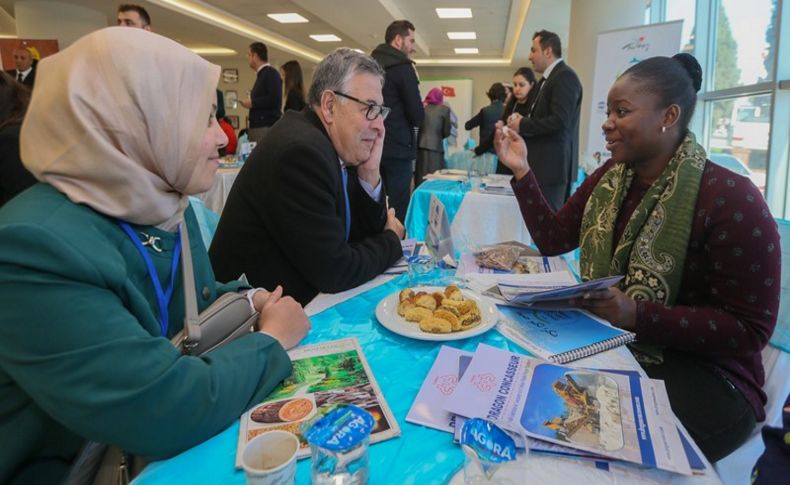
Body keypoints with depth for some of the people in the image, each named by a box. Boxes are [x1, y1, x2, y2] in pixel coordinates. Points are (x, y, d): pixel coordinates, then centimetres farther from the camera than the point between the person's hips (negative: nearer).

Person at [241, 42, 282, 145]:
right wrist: (250, 102, 7)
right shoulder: (262, 74, 21)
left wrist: (252, 103, -12)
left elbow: (275, 99, -19)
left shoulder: (271, 73, -7)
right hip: (257, 126, 9)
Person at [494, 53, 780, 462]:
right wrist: (521, 170, -5)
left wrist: (637, 316, -29)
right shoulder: (610, 178, 3)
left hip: (702, 372, -6)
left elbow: (749, 330, -17)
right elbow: (552, 239, 4)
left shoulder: (730, 198, -18)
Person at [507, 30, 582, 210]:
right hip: (544, 163, 10)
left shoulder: (565, 76, -12)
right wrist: (524, 119, 4)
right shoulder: (547, 79, 19)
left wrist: (522, 126, -12)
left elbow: (559, 121, -22)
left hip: (553, 164, -10)